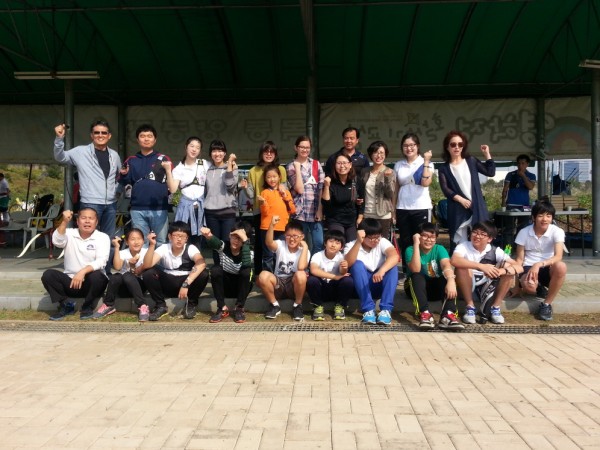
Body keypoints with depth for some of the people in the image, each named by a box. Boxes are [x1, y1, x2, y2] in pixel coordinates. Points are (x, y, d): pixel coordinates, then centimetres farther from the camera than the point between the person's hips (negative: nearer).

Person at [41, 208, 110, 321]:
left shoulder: (103, 237, -4)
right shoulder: (69, 234, 4)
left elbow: (101, 261, -18)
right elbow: (57, 242, -18)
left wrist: (83, 272, -33)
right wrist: (65, 222, -30)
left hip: (91, 283, -2)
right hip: (71, 281, 2)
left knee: (95, 276, -34)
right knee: (48, 274, -19)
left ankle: (87, 307, -7)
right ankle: (66, 305, -3)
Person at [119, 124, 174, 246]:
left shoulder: (163, 159, 5)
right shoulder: (131, 161, 11)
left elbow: (172, 185, 1)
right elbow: (124, 184, 10)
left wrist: (168, 170, -17)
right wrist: (124, 175, -10)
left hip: (159, 209, -1)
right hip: (138, 209, 2)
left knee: (160, 243, 6)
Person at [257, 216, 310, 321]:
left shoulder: (304, 251, -6)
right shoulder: (280, 245, -3)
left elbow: (301, 267, -27)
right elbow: (269, 243, -28)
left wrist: (305, 247, -20)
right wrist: (272, 225, -43)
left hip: (294, 286, -1)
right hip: (278, 284, 1)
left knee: (301, 274, -35)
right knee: (263, 275, -30)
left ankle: (297, 306, -10)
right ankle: (275, 306, -6)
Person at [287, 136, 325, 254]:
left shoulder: (316, 164, 10)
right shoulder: (291, 166, 3)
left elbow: (322, 188, 5)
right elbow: (299, 189, -10)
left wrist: (320, 209, -3)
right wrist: (298, 168, -8)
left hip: (315, 210, 2)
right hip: (300, 211, -2)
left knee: (319, 243, -1)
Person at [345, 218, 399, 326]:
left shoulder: (382, 242, -7)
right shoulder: (351, 245, -10)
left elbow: (394, 256, -29)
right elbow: (349, 263, -31)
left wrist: (381, 270, -47)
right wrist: (358, 242, -40)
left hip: (380, 285, 1)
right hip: (361, 287, -1)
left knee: (392, 267, -26)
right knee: (357, 264, -29)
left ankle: (386, 309, -32)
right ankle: (368, 309, -32)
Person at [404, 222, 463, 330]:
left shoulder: (439, 249, -8)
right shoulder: (410, 250, -12)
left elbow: (446, 266, -28)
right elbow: (415, 270, -30)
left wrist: (451, 280, -49)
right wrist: (416, 244, -32)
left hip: (435, 288, 2)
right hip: (416, 287, -1)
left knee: (449, 277, -28)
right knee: (417, 276, -33)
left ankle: (448, 315, -44)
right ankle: (425, 313, -48)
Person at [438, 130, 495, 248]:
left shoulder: (471, 161, 12)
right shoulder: (444, 168, 5)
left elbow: (490, 172, 7)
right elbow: (445, 189, -5)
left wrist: (487, 154, 2)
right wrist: (461, 200, -16)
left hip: (476, 207, 2)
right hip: (458, 210, -1)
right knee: (458, 244, -1)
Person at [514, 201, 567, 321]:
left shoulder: (557, 232, -9)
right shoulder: (524, 232, -6)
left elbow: (558, 256, -21)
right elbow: (519, 259, 0)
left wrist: (539, 264, -38)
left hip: (548, 269, 1)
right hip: (529, 267, 0)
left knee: (561, 266, -37)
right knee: (528, 285, -38)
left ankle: (547, 303, -16)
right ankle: (541, 291, 5)